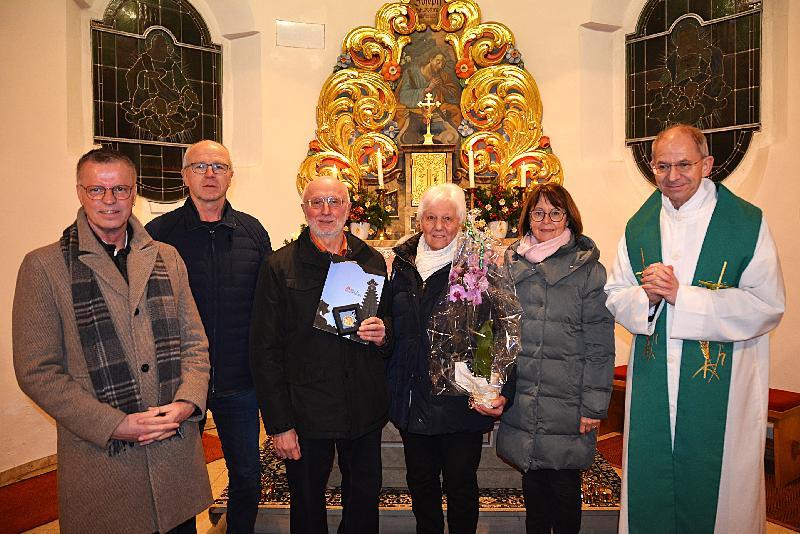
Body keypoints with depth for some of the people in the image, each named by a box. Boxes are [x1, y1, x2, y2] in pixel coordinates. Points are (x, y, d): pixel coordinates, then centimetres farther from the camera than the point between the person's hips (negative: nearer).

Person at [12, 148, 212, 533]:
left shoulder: (167, 258, 8)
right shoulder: (44, 266, -3)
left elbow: (194, 343, 9)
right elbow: (37, 371, -7)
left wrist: (186, 403, -8)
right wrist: (114, 425, -14)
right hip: (100, 458, -3)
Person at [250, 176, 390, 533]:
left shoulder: (373, 261, 4)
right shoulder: (279, 266, -5)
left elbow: (389, 323, 16)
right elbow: (265, 351, -6)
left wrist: (383, 335, -9)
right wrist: (279, 424, -9)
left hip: (365, 411, 3)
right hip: (306, 414, -2)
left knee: (365, 502, 17)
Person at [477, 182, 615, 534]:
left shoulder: (587, 269, -3)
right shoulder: (511, 265, 6)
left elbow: (600, 344, -4)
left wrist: (594, 406, -8)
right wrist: (498, 389, 0)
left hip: (568, 407, -3)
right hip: (522, 403, 3)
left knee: (565, 487, 7)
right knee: (533, 486, 15)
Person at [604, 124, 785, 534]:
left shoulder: (747, 223, -5)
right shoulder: (638, 227, 7)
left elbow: (768, 305, -13)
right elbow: (614, 296, 7)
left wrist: (680, 295, -19)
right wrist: (646, 296, -15)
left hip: (723, 384, -3)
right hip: (651, 387, 3)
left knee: (717, 488, 10)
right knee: (649, 488, 12)